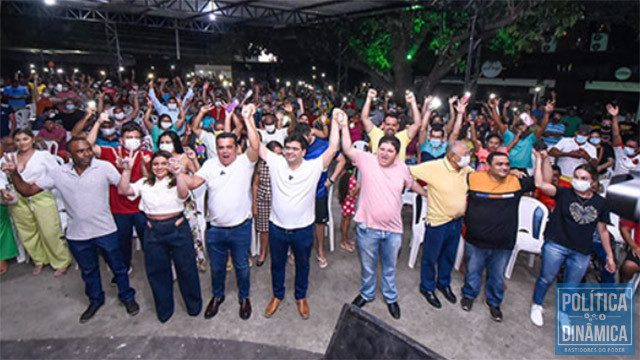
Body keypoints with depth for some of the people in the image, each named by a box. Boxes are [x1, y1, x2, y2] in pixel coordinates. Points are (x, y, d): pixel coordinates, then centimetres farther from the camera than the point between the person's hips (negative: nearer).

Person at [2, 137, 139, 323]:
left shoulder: (104, 167, -13)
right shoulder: (58, 173, -3)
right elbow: (28, 190, 1)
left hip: (105, 231, -3)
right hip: (77, 235, 4)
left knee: (118, 267, 13)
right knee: (88, 271, 24)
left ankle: (127, 297, 36)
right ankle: (95, 299, 47)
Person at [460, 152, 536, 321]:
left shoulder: (516, 182, -4)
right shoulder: (473, 178, -11)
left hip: (503, 244, 2)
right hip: (475, 242, -2)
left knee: (497, 276, 20)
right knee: (473, 271, 19)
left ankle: (494, 302, 45)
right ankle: (469, 295, 46)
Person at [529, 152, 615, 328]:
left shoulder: (600, 203, 3)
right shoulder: (564, 193, -6)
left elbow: (603, 230, 10)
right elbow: (540, 183, -21)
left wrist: (609, 255, 11)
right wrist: (540, 159, -20)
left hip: (581, 253, 3)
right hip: (555, 246, -3)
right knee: (546, 278, 9)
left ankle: (563, 313, 40)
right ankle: (536, 306, 32)